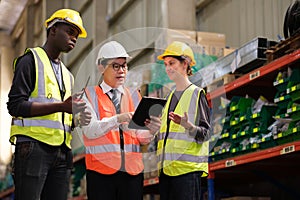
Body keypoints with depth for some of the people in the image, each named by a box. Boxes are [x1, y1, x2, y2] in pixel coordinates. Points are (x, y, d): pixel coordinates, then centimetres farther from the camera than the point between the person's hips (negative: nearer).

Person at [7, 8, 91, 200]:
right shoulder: (31, 60, 2)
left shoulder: (67, 74, 26)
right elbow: (15, 105, -10)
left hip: (62, 151, 7)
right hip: (33, 146, -7)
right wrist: (61, 106, -19)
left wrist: (79, 119, 3)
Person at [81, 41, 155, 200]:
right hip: (101, 170, -3)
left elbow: (143, 139, 10)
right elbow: (90, 130, -10)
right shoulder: (90, 95, 5)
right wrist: (117, 119, -24)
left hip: (132, 170, 3)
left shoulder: (134, 96, 16)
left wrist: (151, 130, -12)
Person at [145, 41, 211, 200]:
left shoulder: (197, 93, -2)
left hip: (188, 168, -7)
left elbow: (204, 134, -8)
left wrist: (187, 125, -26)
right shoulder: (171, 96, 20)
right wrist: (157, 127, 6)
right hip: (166, 167, 7)